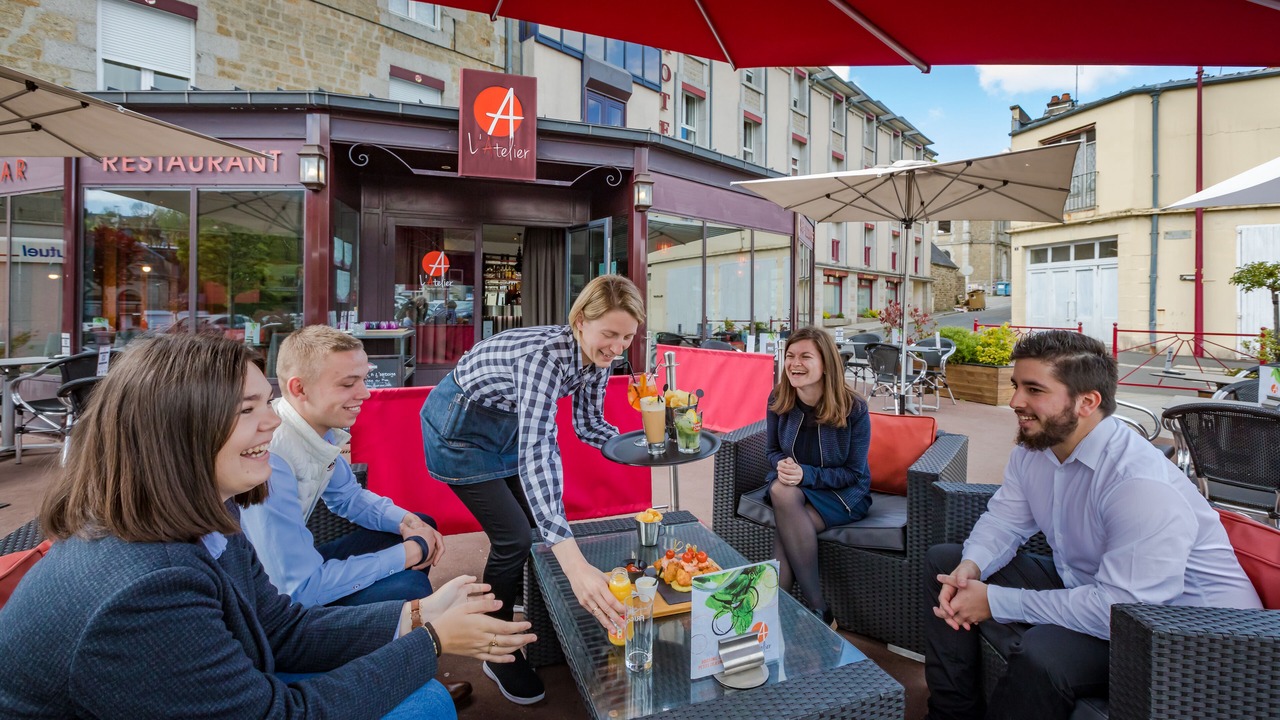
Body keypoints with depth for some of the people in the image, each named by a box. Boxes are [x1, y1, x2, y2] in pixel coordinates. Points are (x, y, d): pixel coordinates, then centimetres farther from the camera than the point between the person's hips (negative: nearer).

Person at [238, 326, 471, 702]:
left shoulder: (319, 428, -8)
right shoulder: (269, 461, -34)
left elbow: (348, 497, 10)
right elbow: (303, 588, -31)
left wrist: (406, 522, -8)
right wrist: (405, 554, -23)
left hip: (294, 565, 9)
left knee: (419, 526, 7)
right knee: (407, 589, -22)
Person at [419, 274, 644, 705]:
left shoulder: (598, 358, -14)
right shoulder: (546, 354, -38)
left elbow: (588, 424, -2)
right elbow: (535, 455, -47)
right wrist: (574, 564, -55)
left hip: (508, 422, 8)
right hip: (459, 426, -7)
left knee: (543, 523, 12)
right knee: (514, 538, -7)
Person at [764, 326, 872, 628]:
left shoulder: (853, 408, -17)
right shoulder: (778, 399, -8)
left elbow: (854, 473, -11)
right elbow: (772, 450, 5)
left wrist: (806, 474, -26)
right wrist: (782, 465, -20)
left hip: (844, 493, -3)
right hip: (794, 487, 3)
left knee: (787, 528, -30)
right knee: (781, 491, -33)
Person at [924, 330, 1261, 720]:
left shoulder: (1141, 484, -30)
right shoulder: (1033, 448, -5)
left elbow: (1119, 609, -33)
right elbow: (1003, 520, 3)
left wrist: (995, 602, -27)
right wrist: (970, 567, -19)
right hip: (1081, 584, 8)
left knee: (1044, 653, -37)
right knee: (943, 560, 3)